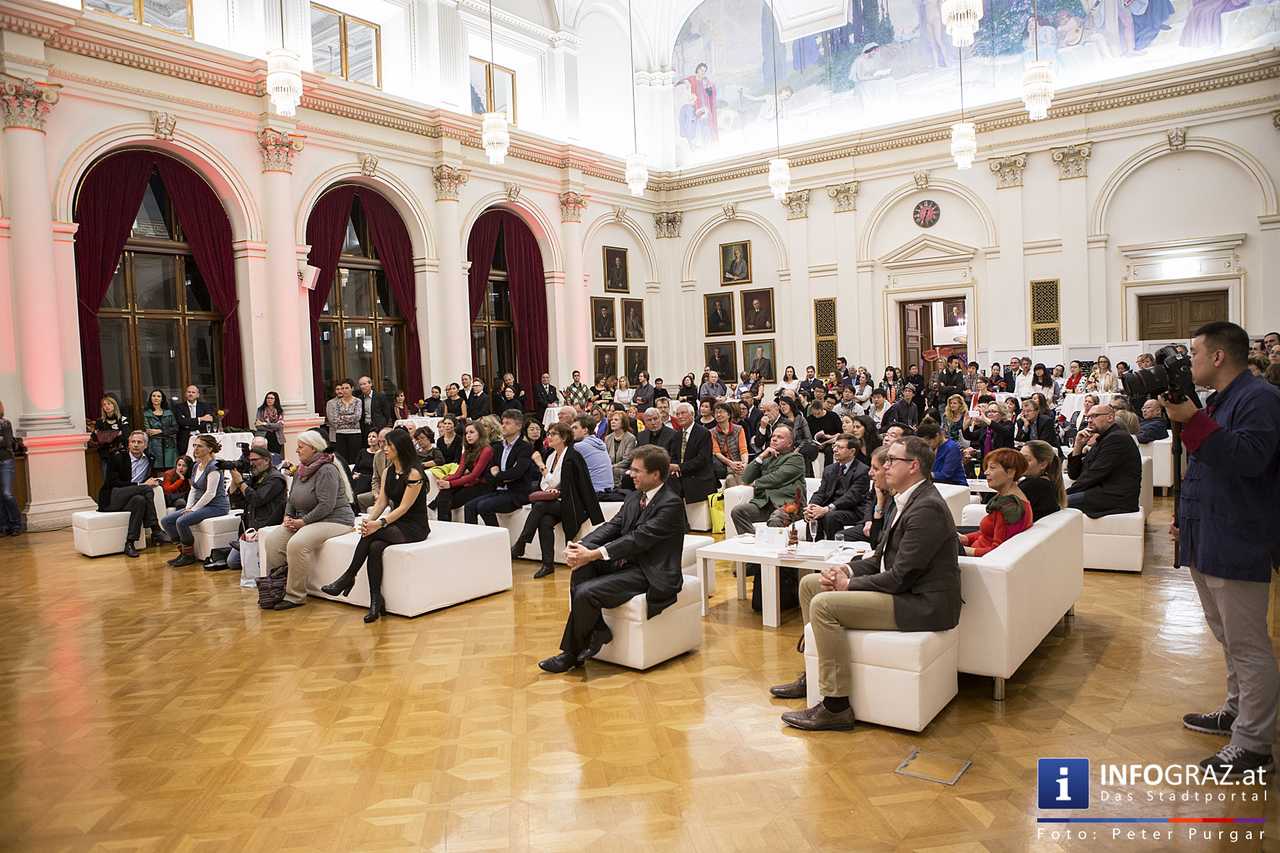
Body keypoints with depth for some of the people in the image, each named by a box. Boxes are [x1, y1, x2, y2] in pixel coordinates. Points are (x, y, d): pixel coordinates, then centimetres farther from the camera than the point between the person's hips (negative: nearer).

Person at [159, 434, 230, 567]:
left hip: (216, 506, -9)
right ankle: (183, 550, 3)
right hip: (201, 505, 10)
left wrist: (193, 509, -17)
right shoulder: (197, 466, 14)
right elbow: (193, 490, 16)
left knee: (182, 521, -28)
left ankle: (189, 555, -11)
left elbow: (210, 493, -20)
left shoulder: (214, 467, -15)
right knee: (165, 521, -2)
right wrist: (188, 507, 1)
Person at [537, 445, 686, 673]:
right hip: (627, 562, 8)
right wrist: (581, 547, -15)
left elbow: (638, 539, -23)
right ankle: (597, 630, -8)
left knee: (586, 592, -22)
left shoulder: (671, 504, -16)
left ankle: (573, 654, 0)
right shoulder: (634, 497, 12)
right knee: (581, 566, -17)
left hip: (651, 574, -8)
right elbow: (613, 526, 4)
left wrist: (593, 554, -27)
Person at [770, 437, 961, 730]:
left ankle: (835, 706, -14)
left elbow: (901, 577, -24)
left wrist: (850, 584, -14)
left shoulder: (927, 508, -21)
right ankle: (815, 675, 21)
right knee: (810, 583, 10)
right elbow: (881, 557, 16)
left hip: (922, 604, -11)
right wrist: (847, 571, -2)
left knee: (823, 604, -23)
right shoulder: (906, 500, 12)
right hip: (901, 589, 11)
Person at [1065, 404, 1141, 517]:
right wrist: (1078, 445, 6)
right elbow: (1074, 474, 17)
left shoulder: (1117, 438, -8)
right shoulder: (1101, 440, 22)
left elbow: (1094, 475, -17)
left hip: (1116, 498, -9)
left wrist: (1067, 492, -12)